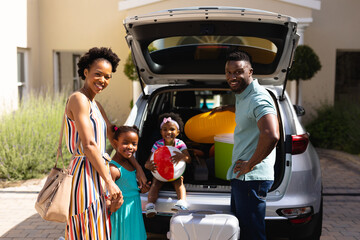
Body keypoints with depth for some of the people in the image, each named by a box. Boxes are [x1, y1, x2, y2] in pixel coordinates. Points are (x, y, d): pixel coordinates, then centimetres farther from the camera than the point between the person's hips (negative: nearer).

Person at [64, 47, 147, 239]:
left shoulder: (96, 105, 17)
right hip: (85, 174, -9)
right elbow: (88, 145, -19)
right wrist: (110, 182, -19)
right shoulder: (78, 99, -12)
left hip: (97, 175, 9)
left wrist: (138, 168, 17)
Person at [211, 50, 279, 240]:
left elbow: (271, 136, -35)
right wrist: (225, 108, 48)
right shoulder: (242, 95, 14)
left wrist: (250, 164, -24)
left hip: (251, 178, -11)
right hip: (241, 176, 11)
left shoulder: (258, 98, -18)